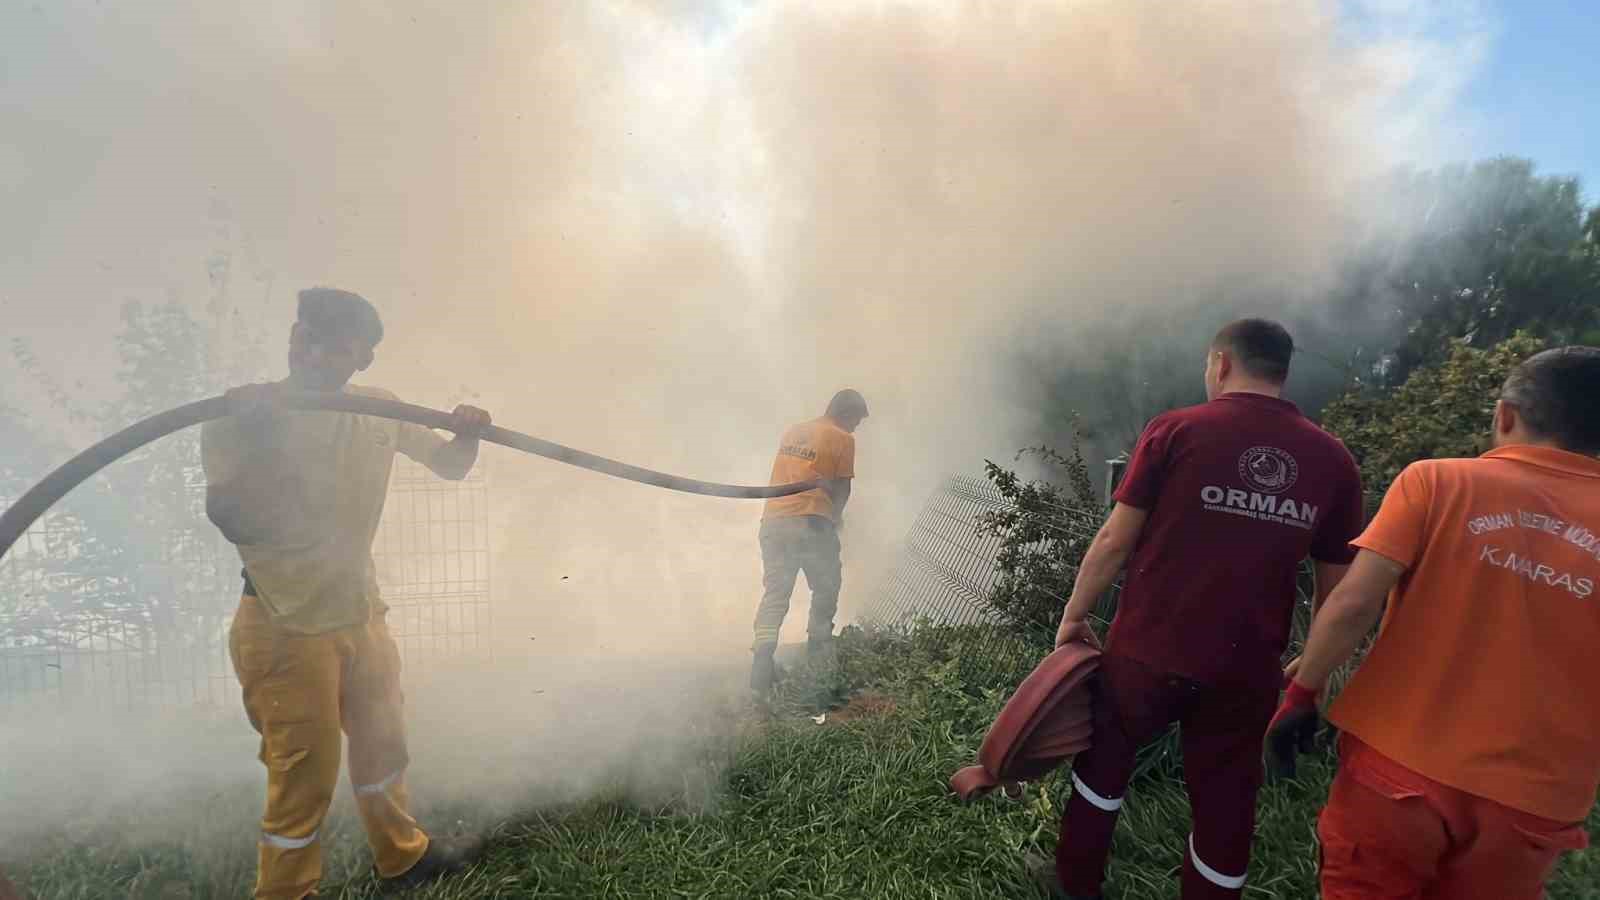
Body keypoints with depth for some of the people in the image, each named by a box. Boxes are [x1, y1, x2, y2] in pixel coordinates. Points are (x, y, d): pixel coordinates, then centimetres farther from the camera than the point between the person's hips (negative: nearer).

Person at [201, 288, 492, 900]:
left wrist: (467, 434, -14)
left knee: (382, 745, 22)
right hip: (287, 631, -5)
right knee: (304, 775, 3)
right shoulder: (242, 415, -12)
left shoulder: (378, 411, 0)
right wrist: (255, 440, -31)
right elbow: (234, 521, -18)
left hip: (362, 616, 6)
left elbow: (449, 466, 7)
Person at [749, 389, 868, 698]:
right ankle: (817, 654, 20)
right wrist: (835, 516, 19)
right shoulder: (842, 439, 0)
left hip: (774, 521, 5)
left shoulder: (793, 431, 17)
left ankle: (762, 663, -9)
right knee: (825, 590, 15)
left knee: (774, 593, 5)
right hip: (812, 523, -5)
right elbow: (841, 488, -1)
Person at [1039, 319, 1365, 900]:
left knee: (1104, 758, 21)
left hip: (1148, 649, -2)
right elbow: (1336, 589, 5)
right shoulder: (1332, 459, 0)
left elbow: (1115, 540, -10)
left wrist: (1074, 614, 2)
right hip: (1246, 670, 2)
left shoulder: (1177, 429, -10)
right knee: (1224, 806, 17)